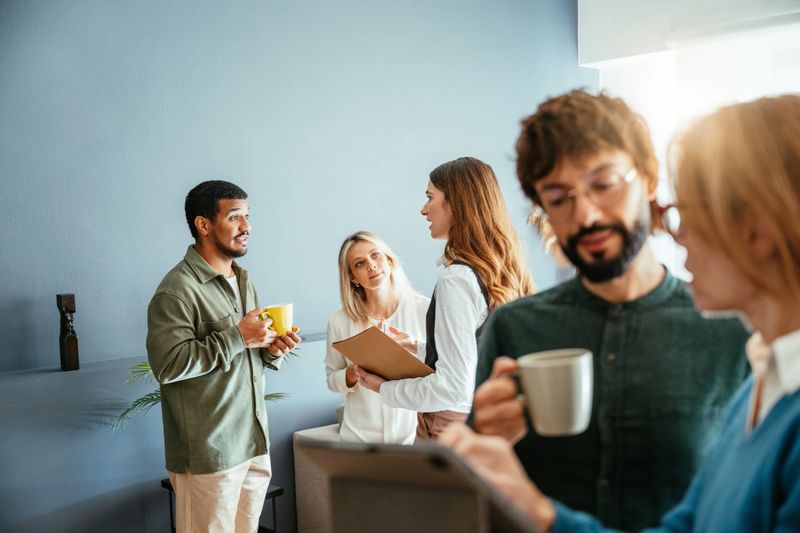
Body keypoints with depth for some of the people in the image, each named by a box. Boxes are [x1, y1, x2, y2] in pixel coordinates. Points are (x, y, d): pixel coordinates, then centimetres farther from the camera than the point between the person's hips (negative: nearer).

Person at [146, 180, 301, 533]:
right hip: (209, 452, -7)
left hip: (254, 442, 8)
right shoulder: (178, 289, -14)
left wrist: (271, 349, -1)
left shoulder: (243, 280, 14)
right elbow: (168, 365, -23)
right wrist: (237, 337, -21)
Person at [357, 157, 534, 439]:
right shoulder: (504, 269, 5)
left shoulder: (457, 279, -20)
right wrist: (420, 347, 24)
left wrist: (385, 389, -10)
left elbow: (455, 388, -21)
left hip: (454, 430, -8)